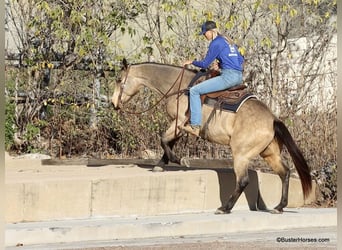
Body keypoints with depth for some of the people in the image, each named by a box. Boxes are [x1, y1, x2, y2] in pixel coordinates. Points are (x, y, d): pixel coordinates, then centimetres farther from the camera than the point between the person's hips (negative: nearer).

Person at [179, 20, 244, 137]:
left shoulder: (216, 43, -8)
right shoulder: (228, 41, 20)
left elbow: (205, 64, -5)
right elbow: (241, 60, 25)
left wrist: (192, 62, 12)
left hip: (228, 77, -10)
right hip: (239, 78, 10)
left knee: (194, 91, -8)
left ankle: (195, 126, -14)